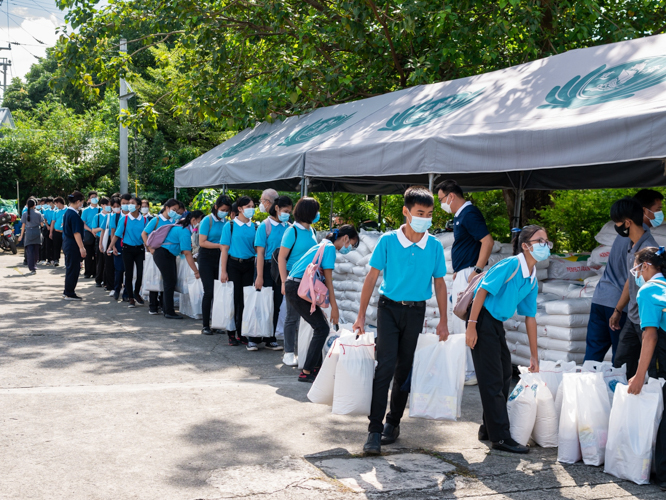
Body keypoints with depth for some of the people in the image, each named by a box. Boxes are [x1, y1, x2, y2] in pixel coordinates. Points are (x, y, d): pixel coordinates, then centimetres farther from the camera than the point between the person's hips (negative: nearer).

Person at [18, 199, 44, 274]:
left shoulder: (25, 214, 0)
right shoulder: (38, 213, 0)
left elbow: (23, 225, 0)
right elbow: (42, 224, 1)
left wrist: (21, 235, 7)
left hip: (28, 233, -1)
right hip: (37, 233, 1)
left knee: (29, 251, -3)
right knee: (36, 250, 14)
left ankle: (32, 268, -13)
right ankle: (34, 266, 24)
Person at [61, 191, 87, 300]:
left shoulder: (66, 212, 10)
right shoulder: (74, 215, -18)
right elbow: (76, 233, -22)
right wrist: (81, 247, -21)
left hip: (66, 243, 10)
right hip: (73, 245, -10)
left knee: (69, 268, 17)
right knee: (73, 269, -1)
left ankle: (67, 292, 24)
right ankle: (69, 294, 5)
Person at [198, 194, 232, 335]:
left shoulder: (226, 222, 7)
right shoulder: (207, 221, -7)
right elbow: (202, 242, -11)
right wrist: (219, 245, -19)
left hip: (220, 258, 4)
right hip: (207, 258, -4)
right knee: (209, 291, -7)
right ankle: (205, 325, 1)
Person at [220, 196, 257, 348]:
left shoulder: (254, 227, 7)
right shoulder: (230, 226, -3)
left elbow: (257, 248, 9)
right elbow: (225, 249, -3)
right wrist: (223, 271, -8)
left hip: (248, 265, 3)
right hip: (233, 264, -3)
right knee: (234, 299, 0)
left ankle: (242, 333, 10)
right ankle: (232, 334, 11)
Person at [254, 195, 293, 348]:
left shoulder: (289, 227, 5)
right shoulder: (265, 226, -7)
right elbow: (260, 252, -10)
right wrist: (259, 276, -14)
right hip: (267, 268, -4)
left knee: (276, 305, 9)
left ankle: (270, 339, 18)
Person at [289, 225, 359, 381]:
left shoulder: (323, 245, 21)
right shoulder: (330, 248, -9)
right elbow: (328, 281, -12)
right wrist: (334, 308, -10)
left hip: (293, 288, 10)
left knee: (320, 326, 14)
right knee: (322, 328, -5)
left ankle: (315, 367, 20)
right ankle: (306, 372, -5)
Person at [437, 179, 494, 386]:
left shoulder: (470, 213, -14)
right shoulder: (460, 216, 16)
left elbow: (487, 241, -22)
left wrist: (477, 270, -25)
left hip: (469, 274, -11)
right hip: (461, 276, 11)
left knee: (466, 325, -8)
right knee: (458, 325, 15)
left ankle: (471, 374, -2)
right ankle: (462, 369, 23)